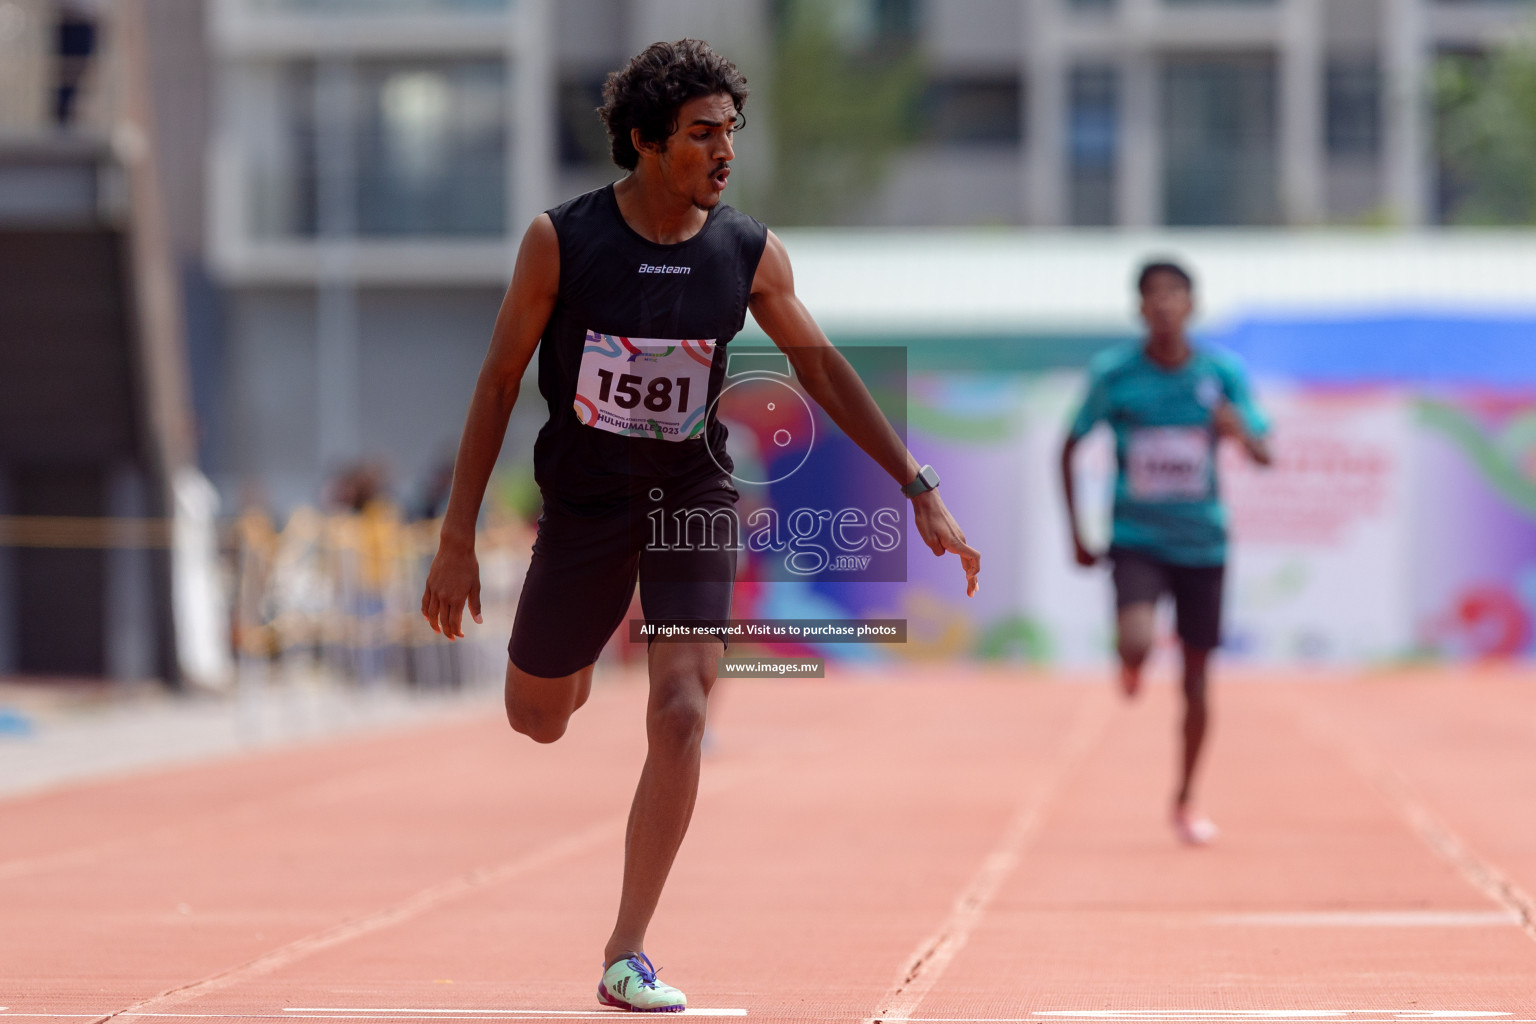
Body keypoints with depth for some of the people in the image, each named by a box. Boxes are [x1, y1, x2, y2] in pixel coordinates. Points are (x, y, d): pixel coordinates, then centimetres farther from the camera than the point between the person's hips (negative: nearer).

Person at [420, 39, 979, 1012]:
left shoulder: (750, 254, -8)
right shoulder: (562, 240, -13)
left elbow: (823, 367, 4)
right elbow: (500, 382, -6)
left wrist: (921, 490, 0)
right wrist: (458, 540, -7)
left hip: (694, 504, 0)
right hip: (583, 503, 0)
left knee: (680, 719, -16)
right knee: (537, 720, 11)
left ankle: (628, 958, -7)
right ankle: (601, 617, 50)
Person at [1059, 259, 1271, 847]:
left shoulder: (1223, 373, -4)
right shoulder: (1112, 374, -7)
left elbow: (1264, 456, -6)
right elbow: (1069, 448, 5)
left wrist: (1240, 430, -29)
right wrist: (1076, 534, 2)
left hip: (1202, 543, 2)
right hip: (1137, 540, -2)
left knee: (1196, 683, 6)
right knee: (1137, 641, -28)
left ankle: (1184, 802, 26)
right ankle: (1130, 663, 12)